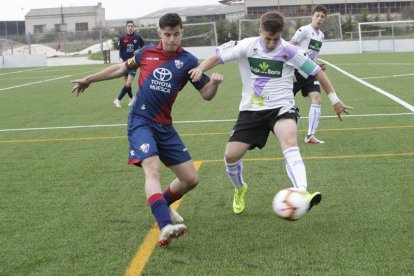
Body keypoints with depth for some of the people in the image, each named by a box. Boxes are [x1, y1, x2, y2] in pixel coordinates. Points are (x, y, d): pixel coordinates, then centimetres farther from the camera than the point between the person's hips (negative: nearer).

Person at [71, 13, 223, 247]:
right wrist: (89, 79, 29)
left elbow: (207, 94, 0)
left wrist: (215, 83, -23)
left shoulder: (188, 61, 0)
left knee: (191, 178, 4)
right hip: (140, 121, -3)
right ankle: (165, 227, -41)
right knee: (153, 168, -27)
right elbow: (123, 68, 21)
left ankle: (161, 207, 33)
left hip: (165, 127, 3)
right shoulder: (147, 52, 2)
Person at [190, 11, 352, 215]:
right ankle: (239, 190, 29)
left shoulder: (289, 52, -8)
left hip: (281, 107, -2)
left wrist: (335, 100, 9)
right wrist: (200, 68, -24)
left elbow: (317, 72, 3)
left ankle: (303, 194, -49)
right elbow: (218, 56, -2)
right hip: (251, 110, 2)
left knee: (289, 142, -33)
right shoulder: (247, 46, -6)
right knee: (231, 155, -5)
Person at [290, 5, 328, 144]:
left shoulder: (321, 35, 12)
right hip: (297, 71, -6)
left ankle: (310, 136, -12)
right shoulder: (304, 30, -11)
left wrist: (318, 64, 5)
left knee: (316, 99, -12)